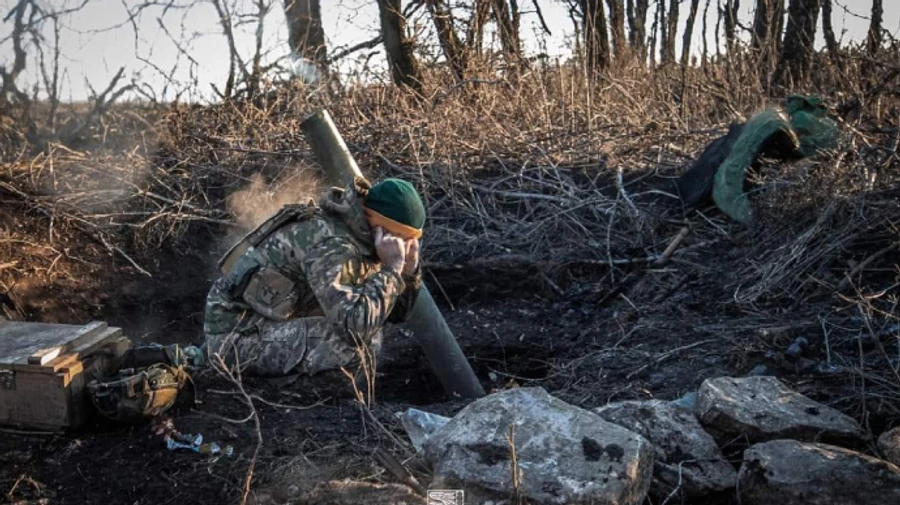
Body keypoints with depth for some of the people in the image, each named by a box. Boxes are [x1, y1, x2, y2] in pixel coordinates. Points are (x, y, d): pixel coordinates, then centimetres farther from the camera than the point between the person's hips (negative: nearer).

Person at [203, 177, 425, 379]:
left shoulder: (360, 240, 3)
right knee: (360, 340, -24)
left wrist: (409, 268, -8)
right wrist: (391, 269, -26)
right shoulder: (331, 244, -25)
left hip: (273, 322, 10)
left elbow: (396, 311, 10)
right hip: (239, 336, -10)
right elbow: (354, 324, -35)